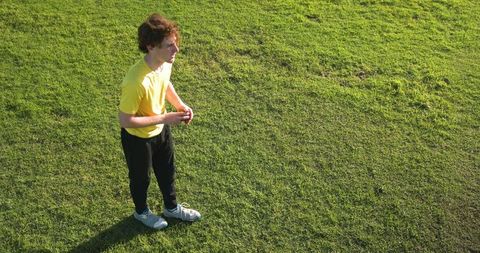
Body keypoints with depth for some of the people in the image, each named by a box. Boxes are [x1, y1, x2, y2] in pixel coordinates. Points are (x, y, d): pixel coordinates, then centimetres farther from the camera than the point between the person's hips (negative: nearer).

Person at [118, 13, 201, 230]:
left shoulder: (166, 63, -15)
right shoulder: (136, 82, -39)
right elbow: (125, 120, -30)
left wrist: (179, 104, -8)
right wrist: (164, 118, -29)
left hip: (161, 130, 7)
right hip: (138, 138, -7)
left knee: (167, 170, 26)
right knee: (141, 177, 21)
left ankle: (171, 207, 53)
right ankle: (141, 212, 51)